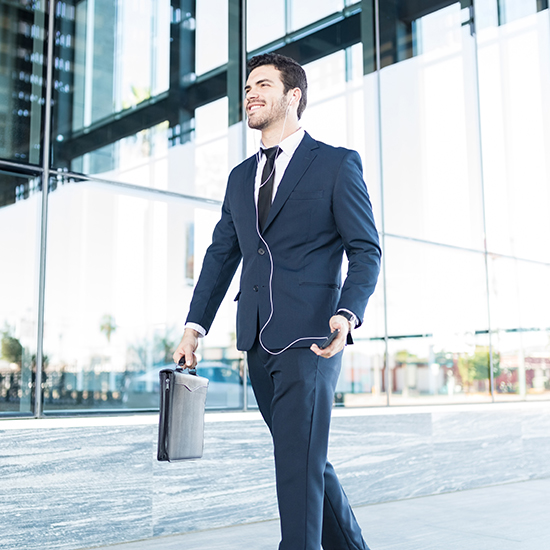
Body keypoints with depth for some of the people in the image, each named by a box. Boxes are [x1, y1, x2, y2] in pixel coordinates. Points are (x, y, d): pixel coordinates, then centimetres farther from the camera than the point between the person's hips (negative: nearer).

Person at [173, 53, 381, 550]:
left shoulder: (337, 164, 0)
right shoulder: (240, 177, 18)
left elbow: (366, 250, -4)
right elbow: (221, 254, 17)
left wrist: (348, 314, -21)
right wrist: (195, 325, 8)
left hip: (309, 337, -6)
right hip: (258, 342, 7)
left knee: (298, 463, -7)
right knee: (306, 457, 16)